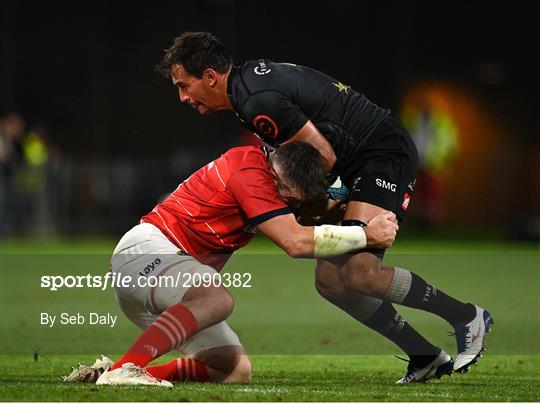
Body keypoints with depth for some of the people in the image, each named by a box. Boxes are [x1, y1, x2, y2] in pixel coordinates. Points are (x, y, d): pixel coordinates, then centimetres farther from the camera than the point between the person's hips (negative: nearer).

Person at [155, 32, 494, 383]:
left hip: (386, 155, -11)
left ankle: (468, 318, -7)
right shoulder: (250, 75, 11)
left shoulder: (258, 103, -21)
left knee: (360, 273, -24)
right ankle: (427, 357, 10)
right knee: (330, 280, 5)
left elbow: (324, 156, -19)